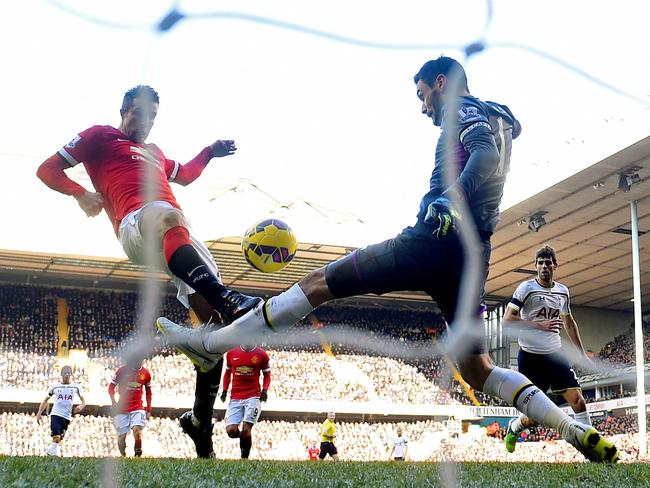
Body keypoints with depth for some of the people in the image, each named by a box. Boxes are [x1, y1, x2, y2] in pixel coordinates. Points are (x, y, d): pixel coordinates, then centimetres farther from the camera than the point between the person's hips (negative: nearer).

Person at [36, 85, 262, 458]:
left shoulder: (154, 152, 39)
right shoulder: (99, 136, 20)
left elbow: (184, 175, 56)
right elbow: (48, 171, 17)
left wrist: (209, 153, 39)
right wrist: (81, 194, -2)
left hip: (176, 238, 7)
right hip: (136, 223, -7)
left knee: (213, 316, -9)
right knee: (168, 215, -45)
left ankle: (201, 421, -2)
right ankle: (227, 299, -66)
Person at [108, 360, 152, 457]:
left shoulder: (146, 373, 3)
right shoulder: (122, 370, -3)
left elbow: (148, 391, 16)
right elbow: (111, 387, 4)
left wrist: (148, 409, 12)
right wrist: (114, 402, -11)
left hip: (138, 408, 0)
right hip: (122, 409, 0)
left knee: (137, 430, -24)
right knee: (121, 437, 0)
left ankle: (138, 454, -13)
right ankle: (123, 456, 19)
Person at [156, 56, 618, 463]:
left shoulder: (462, 110, 3)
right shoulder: (496, 121, 29)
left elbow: (486, 153, -18)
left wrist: (452, 200, -34)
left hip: (436, 242, -8)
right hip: (473, 258, 8)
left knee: (318, 283, -5)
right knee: (477, 370, 13)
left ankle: (208, 343, -5)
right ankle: (581, 432, 0)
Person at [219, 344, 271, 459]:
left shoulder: (261, 354, 1)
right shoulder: (231, 353, 7)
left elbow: (267, 375, 11)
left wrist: (265, 390, -5)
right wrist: (224, 390, 8)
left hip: (253, 397, -2)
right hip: (235, 398, 2)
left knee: (246, 430, -11)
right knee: (231, 430, -10)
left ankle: (245, 458, 6)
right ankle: (245, 438, 24)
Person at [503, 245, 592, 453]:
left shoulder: (563, 292, 9)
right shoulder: (527, 288, -9)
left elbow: (569, 322, 24)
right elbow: (507, 319, -17)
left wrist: (582, 353, 21)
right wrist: (540, 325, -23)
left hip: (555, 354, 5)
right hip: (530, 356, -5)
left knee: (578, 400, -9)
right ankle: (514, 427, 33)